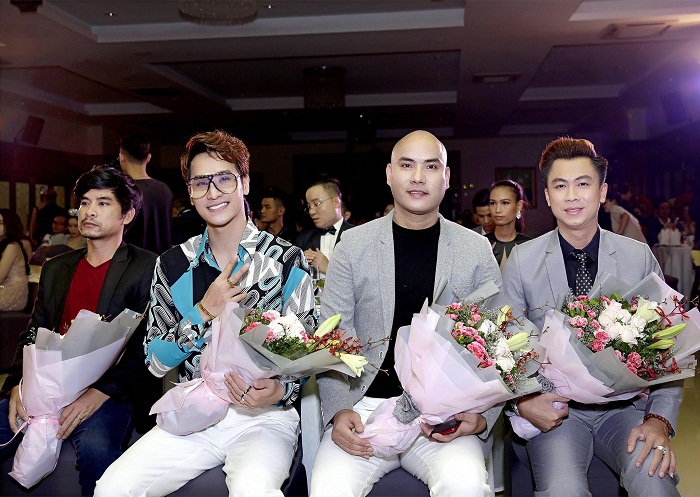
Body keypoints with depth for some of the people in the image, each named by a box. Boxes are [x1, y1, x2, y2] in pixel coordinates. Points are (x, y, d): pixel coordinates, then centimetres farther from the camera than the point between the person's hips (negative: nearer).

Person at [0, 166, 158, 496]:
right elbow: (32, 336, 16)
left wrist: (99, 394, -20)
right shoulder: (55, 269, 19)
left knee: (94, 447, -34)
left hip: (110, 393, -5)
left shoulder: (147, 268, -1)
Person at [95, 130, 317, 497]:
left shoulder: (286, 260, -3)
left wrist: (279, 390, -21)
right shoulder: (173, 265, 6)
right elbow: (156, 362, 4)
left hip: (264, 416, -3)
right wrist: (204, 312, -11)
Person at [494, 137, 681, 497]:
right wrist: (521, 402, -17)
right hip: (555, 409, -1)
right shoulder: (521, 260, -2)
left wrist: (660, 420, -10)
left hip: (624, 405, 2)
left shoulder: (639, 256, 2)